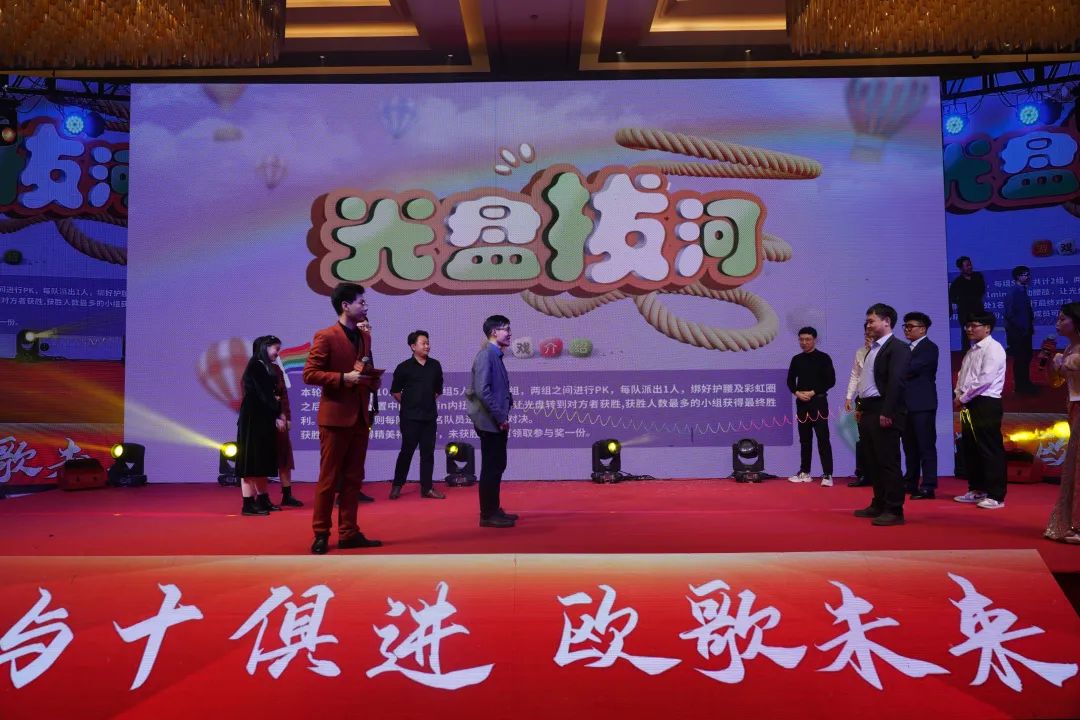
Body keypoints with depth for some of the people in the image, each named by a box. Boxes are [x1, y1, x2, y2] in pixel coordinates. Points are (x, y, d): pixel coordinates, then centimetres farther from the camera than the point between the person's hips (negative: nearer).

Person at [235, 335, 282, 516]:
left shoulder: (266, 367, 16)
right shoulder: (256, 366, -11)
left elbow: (271, 394, 11)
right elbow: (263, 394, -15)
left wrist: (277, 415, -2)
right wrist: (277, 415, -9)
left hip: (263, 419, 9)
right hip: (253, 419, -9)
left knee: (261, 459, 12)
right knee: (251, 459, -8)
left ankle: (262, 499, 18)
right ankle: (248, 504, -7)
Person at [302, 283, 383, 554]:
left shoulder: (365, 336, 14)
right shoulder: (326, 337, -8)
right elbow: (309, 374, -13)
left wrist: (372, 378, 1)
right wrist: (343, 378, -21)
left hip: (360, 417, 7)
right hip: (335, 417, -7)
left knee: (353, 478, 10)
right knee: (329, 479, 0)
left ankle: (349, 532, 17)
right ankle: (321, 534, 10)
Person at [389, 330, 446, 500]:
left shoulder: (435, 365, 5)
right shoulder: (404, 367, -6)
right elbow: (395, 391, 1)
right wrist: (407, 404, 4)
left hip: (430, 416, 4)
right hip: (410, 417, -4)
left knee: (428, 452, 5)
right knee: (407, 451, 1)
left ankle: (427, 488, 12)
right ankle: (397, 486, 15)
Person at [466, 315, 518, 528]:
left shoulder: (496, 356, 15)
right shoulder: (486, 355, -15)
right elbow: (483, 390, -23)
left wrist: (503, 416, 10)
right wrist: (500, 417, -19)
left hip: (497, 422, 10)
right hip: (490, 422, -10)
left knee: (497, 466, 15)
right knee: (491, 468, -4)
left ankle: (494, 510, 23)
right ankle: (488, 515, 2)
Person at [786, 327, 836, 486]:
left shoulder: (823, 358, -2)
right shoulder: (797, 359, 10)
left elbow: (831, 381, -6)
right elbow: (790, 380, 12)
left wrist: (813, 392, -13)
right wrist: (797, 393, -8)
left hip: (819, 402, -4)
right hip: (801, 403, 4)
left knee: (823, 438, -7)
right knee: (804, 439, 10)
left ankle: (827, 474, -6)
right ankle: (804, 472, 18)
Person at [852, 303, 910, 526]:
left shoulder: (897, 348, -10)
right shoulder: (873, 349, 18)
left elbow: (896, 382, -18)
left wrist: (886, 413, -22)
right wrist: (861, 407, 15)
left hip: (884, 414, -9)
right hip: (868, 412, 9)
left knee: (888, 462, -6)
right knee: (872, 462, 14)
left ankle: (894, 510, -1)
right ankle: (879, 504, 23)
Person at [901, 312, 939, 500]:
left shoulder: (929, 348, -7)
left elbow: (911, 368, -20)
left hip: (922, 404, -8)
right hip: (907, 403, 8)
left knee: (926, 446, -6)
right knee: (910, 446, 13)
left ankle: (928, 486, -5)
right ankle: (911, 483, 21)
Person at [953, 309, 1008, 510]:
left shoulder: (993, 349, -9)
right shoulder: (972, 351, 17)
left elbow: (985, 379, -18)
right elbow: (962, 377, 19)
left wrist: (963, 398, -11)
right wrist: (958, 396, 2)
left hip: (986, 405, -9)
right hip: (969, 405, 9)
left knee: (990, 450, -6)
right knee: (969, 448, 13)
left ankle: (995, 496, -2)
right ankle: (976, 490, 24)